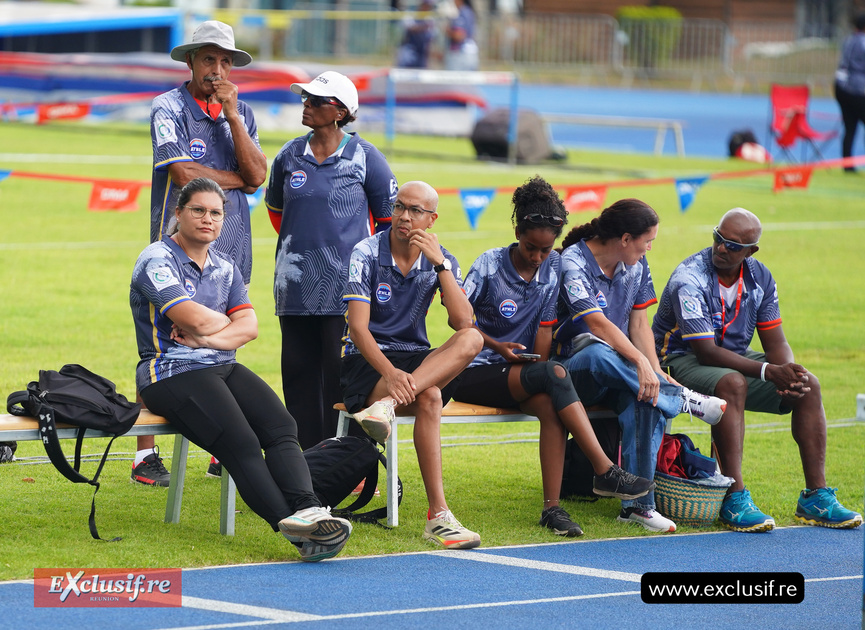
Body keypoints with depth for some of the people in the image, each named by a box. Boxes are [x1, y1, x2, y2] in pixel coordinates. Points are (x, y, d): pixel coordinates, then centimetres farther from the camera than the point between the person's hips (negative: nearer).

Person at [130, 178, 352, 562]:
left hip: (223, 369, 7)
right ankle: (294, 529, -37)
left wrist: (207, 337, -11)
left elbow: (249, 327, 7)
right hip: (172, 373, -7)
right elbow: (196, 319, -17)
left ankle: (307, 510, -40)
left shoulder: (225, 267, 18)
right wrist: (227, 323, 4)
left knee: (280, 426, -21)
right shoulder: (157, 261, -5)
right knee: (241, 444, -26)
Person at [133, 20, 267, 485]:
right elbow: (184, 174, -16)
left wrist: (232, 114, -7)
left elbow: (256, 176, -1)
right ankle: (146, 456, -6)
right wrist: (236, 179, -1)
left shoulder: (241, 113, 13)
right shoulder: (169, 108, -4)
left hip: (231, 246, 6)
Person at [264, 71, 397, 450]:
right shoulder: (290, 156, 8)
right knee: (298, 369, 5)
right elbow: (275, 207, 26)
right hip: (296, 287, 4)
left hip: (345, 287, -4)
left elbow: (390, 218, 6)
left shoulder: (365, 157, -2)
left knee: (340, 372, -6)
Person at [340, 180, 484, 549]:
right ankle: (438, 516, -43)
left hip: (416, 359, 5)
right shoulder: (366, 255, -8)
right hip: (365, 361, -5)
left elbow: (462, 321, -11)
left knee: (472, 339, -29)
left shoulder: (441, 261, 5)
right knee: (428, 398, -37)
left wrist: (440, 264, -18)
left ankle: (385, 404, -44)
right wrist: (390, 373, -35)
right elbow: (358, 328, -18)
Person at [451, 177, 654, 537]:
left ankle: (552, 507, -34)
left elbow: (544, 328, 5)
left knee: (549, 405, -33)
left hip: (524, 373, 4)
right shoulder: (490, 265, -4)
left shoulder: (554, 269, 7)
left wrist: (538, 368, -11)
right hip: (476, 373, -4)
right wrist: (497, 346, -12)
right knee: (554, 374, -32)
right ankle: (605, 473, -34)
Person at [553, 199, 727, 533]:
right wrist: (639, 362, -35)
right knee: (598, 353, -41)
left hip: (622, 371, 5)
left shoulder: (636, 266, 9)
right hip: (572, 369, -5)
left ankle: (637, 503, -32)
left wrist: (655, 371, -9)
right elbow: (598, 323, -24)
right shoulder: (573, 263, -14)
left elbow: (638, 324, 7)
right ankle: (684, 400, -28)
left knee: (647, 398, -30)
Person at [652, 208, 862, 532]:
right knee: (733, 384, -38)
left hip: (736, 356, 7)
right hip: (682, 360, -7)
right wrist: (768, 372, -35)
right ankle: (735, 501, -40)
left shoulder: (759, 278, -1)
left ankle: (816, 496, -12)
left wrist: (791, 375, -24)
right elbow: (706, 351, -27)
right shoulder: (688, 280, -22)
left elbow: (775, 342, 0)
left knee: (809, 385, -12)